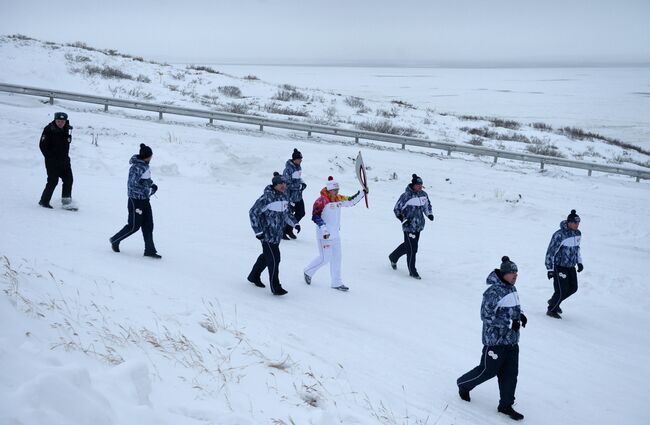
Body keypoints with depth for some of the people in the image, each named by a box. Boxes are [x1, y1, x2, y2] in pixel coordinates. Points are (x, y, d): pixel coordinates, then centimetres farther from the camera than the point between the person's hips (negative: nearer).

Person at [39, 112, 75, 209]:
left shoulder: (67, 129, 5)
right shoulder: (49, 130, -12)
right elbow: (42, 145, -9)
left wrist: (66, 156, 11)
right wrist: (50, 157, -11)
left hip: (64, 160, 6)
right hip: (52, 161, -6)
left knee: (68, 179, 2)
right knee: (53, 181, -6)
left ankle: (66, 202, 9)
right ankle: (44, 201, 8)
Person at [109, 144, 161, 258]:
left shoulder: (145, 165, 7)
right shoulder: (136, 167, -21)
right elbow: (132, 185, -25)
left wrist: (152, 184, 2)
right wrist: (148, 191, -21)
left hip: (145, 200, 9)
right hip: (136, 201, -9)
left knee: (148, 225, 8)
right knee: (134, 226, 2)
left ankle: (150, 250, 14)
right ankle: (115, 240, 23)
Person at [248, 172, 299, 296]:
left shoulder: (284, 197, 7)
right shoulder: (267, 197, -18)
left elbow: (286, 212, 24)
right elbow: (253, 212, -15)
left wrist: (294, 223, 8)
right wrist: (258, 231, -18)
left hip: (277, 233, 8)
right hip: (267, 233, -8)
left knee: (266, 256, 21)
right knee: (274, 259, -9)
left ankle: (254, 276, 41)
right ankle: (275, 288, -2)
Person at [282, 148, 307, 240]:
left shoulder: (299, 167, 7)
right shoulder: (288, 169, -20)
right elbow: (287, 184, -20)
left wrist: (302, 184, 4)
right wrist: (299, 185, -20)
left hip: (298, 196, 9)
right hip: (291, 196, -9)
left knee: (301, 213, 13)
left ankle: (289, 229, 29)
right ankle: (282, 232, 22)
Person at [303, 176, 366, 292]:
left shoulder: (339, 199, 6)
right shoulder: (321, 201, -16)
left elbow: (351, 201, 17)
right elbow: (315, 216, -18)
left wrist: (363, 192, 7)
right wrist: (324, 229, -25)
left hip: (336, 234, 8)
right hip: (324, 235, -7)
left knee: (336, 258, 9)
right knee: (325, 258, -3)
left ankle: (336, 282, 18)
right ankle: (308, 272, 22)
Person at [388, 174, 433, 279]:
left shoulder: (424, 194, 5)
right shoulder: (406, 195, -15)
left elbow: (427, 205, 24)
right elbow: (397, 209, -8)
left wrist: (429, 214, 7)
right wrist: (403, 219, -18)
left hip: (419, 225, 7)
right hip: (409, 226, -7)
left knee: (407, 245, 18)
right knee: (412, 248, -7)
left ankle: (393, 257, 43)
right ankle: (412, 271, 6)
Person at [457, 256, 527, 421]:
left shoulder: (511, 288, 6)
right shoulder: (493, 292, -21)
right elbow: (486, 316, -21)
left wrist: (521, 314, 1)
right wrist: (510, 323, -24)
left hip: (512, 340, 8)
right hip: (495, 340, -8)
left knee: (510, 373, 10)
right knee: (488, 370, 5)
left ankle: (506, 405, 23)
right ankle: (463, 384, 31)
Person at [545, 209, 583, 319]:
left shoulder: (578, 234, 2)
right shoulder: (559, 235, -22)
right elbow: (551, 252, -18)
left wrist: (579, 262, 19)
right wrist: (549, 269, -18)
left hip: (571, 266, 8)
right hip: (559, 266, -8)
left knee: (573, 288, 11)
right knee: (562, 291, -8)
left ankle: (553, 301, 32)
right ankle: (551, 310, 13)